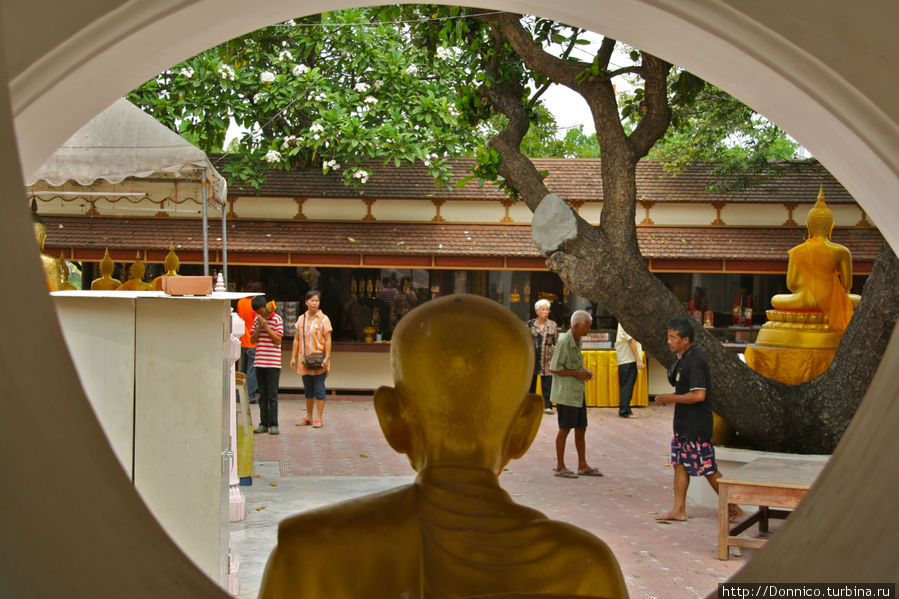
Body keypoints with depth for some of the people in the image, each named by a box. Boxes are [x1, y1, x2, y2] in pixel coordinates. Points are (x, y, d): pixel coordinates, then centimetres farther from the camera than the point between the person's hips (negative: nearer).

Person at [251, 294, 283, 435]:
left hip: (273, 363, -5)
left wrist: (266, 326, -14)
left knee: (272, 395, -4)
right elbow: (252, 340, 11)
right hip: (259, 362, 5)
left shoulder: (277, 319, -3)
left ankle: (273, 424, 0)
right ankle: (263, 423, 12)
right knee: (262, 395, 7)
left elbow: (278, 339, -9)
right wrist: (258, 329, -5)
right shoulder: (257, 320, 12)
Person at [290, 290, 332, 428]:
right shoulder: (301, 319, 10)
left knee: (319, 389, -3)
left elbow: (328, 340, -7)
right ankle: (308, 418, 20)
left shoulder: (323, 319, -4)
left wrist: (327, 358, -15)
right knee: (308, 390, 12)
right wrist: (293, 357, 8)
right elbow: (296, 339, 13)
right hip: (304, 361, 5)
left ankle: (318, 418, 2)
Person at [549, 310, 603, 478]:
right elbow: (554, 369, -16)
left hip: (578, 393, 9)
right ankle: (560, 467, 7)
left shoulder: (577, 341, 11)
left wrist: (584, 371, 4)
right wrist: (578, 373, -15)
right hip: (565, 393, -9)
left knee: (581, 428, 11)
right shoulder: (563, 342, -16)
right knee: (565, 429, -2)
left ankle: (582, 466, 19)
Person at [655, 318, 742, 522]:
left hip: (696, 425, -10)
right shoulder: (684, 358, 11)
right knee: (680, 463, 11)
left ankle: (733, 508, 10)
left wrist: (673, 398, -17)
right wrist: (672, 397, 11)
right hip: (684, 422, 10)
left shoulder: (694, 361, -20)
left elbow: (699, 395, -26)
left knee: (707, 469, -2)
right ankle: (679, 510, 16)